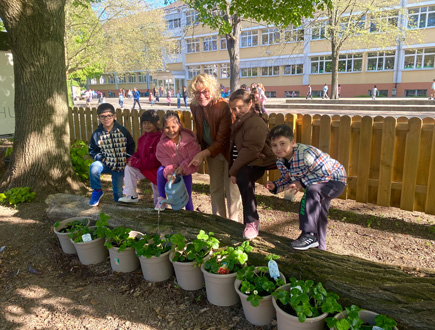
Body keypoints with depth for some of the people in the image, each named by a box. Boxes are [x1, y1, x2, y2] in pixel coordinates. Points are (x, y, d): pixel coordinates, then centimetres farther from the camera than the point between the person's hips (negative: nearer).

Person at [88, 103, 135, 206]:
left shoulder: (122, 131, -8)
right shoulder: (97, 134, -7)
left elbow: (131, 146, 4)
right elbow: (92, 150, 5)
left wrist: (127, 159, -5)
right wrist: (100, 157, -12)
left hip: (120, 166, 0)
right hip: (106, 163, 0)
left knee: (118, 194, 3)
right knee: (93, 168, -33)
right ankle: (97, 191, -8)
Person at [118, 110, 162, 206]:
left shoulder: (159, 139, -24)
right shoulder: (143, 138, 3)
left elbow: (154, 161, -26)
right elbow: (138, 153, 13)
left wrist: (135, 162, -20)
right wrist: (132, 159, -11)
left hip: (156, 170, -7)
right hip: (144, 168, 7)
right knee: (129, 168, -11)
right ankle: (131, 196, -4)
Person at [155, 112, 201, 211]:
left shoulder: (189, 141, -21)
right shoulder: (162, 144, -15)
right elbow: (166, 161, -16)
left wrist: (183, 167, -30)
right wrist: (169, 173, -34)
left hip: (185, 171, -1)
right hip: (171, 170, 1)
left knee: (187, 196, -3)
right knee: (160, 170, -29)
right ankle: (161, 199, -14)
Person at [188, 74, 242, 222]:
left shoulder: (223, 107, -28)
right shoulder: (195, 107, -9)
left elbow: (222, 140, -27)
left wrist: (202, 154, -32)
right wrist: (200, 153, 3)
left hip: (228, 151, -6)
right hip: (210, 151, 6)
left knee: (231, 188, 0)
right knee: (215, 187, 17)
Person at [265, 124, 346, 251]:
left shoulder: (306, 154, -38)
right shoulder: (280, 161, -11)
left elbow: (325, 173, -34)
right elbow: (288, 179, 2)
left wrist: (302, 183, -34)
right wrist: (275, 186, -17)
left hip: (334, 180, -9)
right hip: (316, 184, 9)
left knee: (311, 192, -37)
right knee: (318, 216, 20)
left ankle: (310, 235, -27)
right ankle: (319, 247, 41)